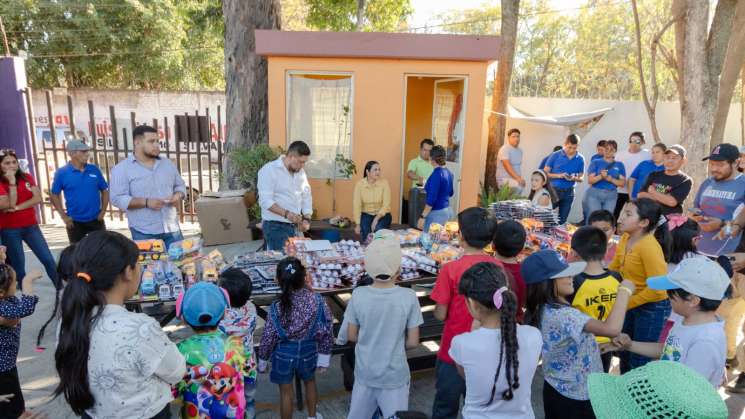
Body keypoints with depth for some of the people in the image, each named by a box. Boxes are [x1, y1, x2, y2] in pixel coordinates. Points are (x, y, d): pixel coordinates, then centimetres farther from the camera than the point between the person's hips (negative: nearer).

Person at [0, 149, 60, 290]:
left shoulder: (27, 178, 5)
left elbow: (37, 198, -6)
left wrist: (17, 208, -15)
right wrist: (12, 181, -20)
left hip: (31, 226, 3)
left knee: (48, 259, 1)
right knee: (18, 266, 6)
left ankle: (61, 289, 11)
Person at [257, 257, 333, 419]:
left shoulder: (278, 307, -26)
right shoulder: (317, 300, -21)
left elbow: (269, 337, -14)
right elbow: (326, 330, -12)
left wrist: (262, 361, 4)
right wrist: (324, 357, 3)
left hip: (284, 353, -2)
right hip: (308, 351, 3)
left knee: (286, 392, 19)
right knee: (310, 382, 31)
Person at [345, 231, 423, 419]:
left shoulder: (358, 295, -16)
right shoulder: (409, 297, -20)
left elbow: (351, 336, -4)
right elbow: (413, 342, -12)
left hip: (365, 373, 2)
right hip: (395, 375, -2)